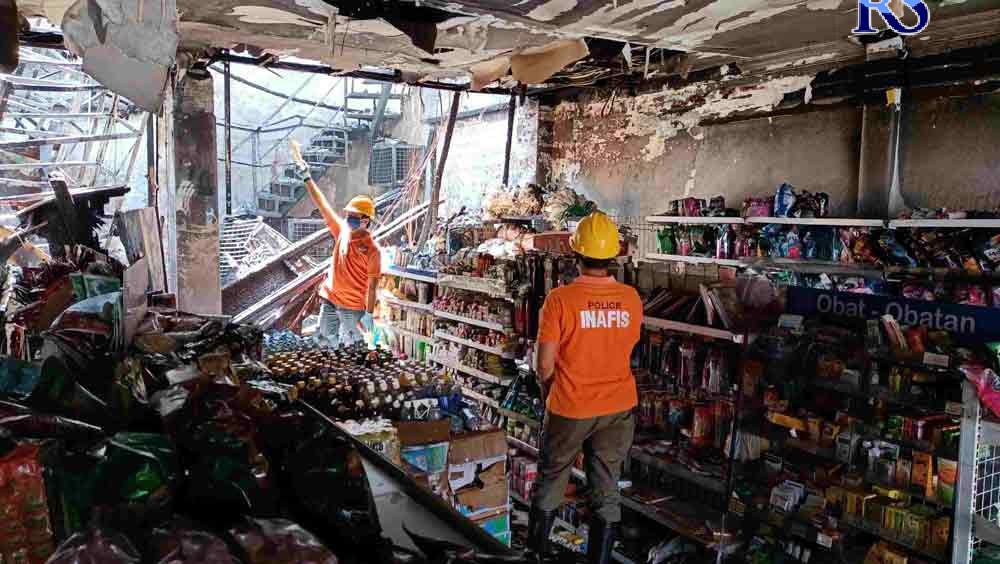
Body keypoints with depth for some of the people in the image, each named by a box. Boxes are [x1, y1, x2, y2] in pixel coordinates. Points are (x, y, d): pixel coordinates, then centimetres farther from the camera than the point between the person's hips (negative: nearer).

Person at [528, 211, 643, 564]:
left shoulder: (560, 300, -19)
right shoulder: (631, 298, -8)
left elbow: (545, 364, -13)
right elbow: (627, 348, 7)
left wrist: (547, 397, 5)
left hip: (570, 407, -2)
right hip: (619, 407, 3)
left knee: (551, 479, 18)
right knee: (607, 488, 14)